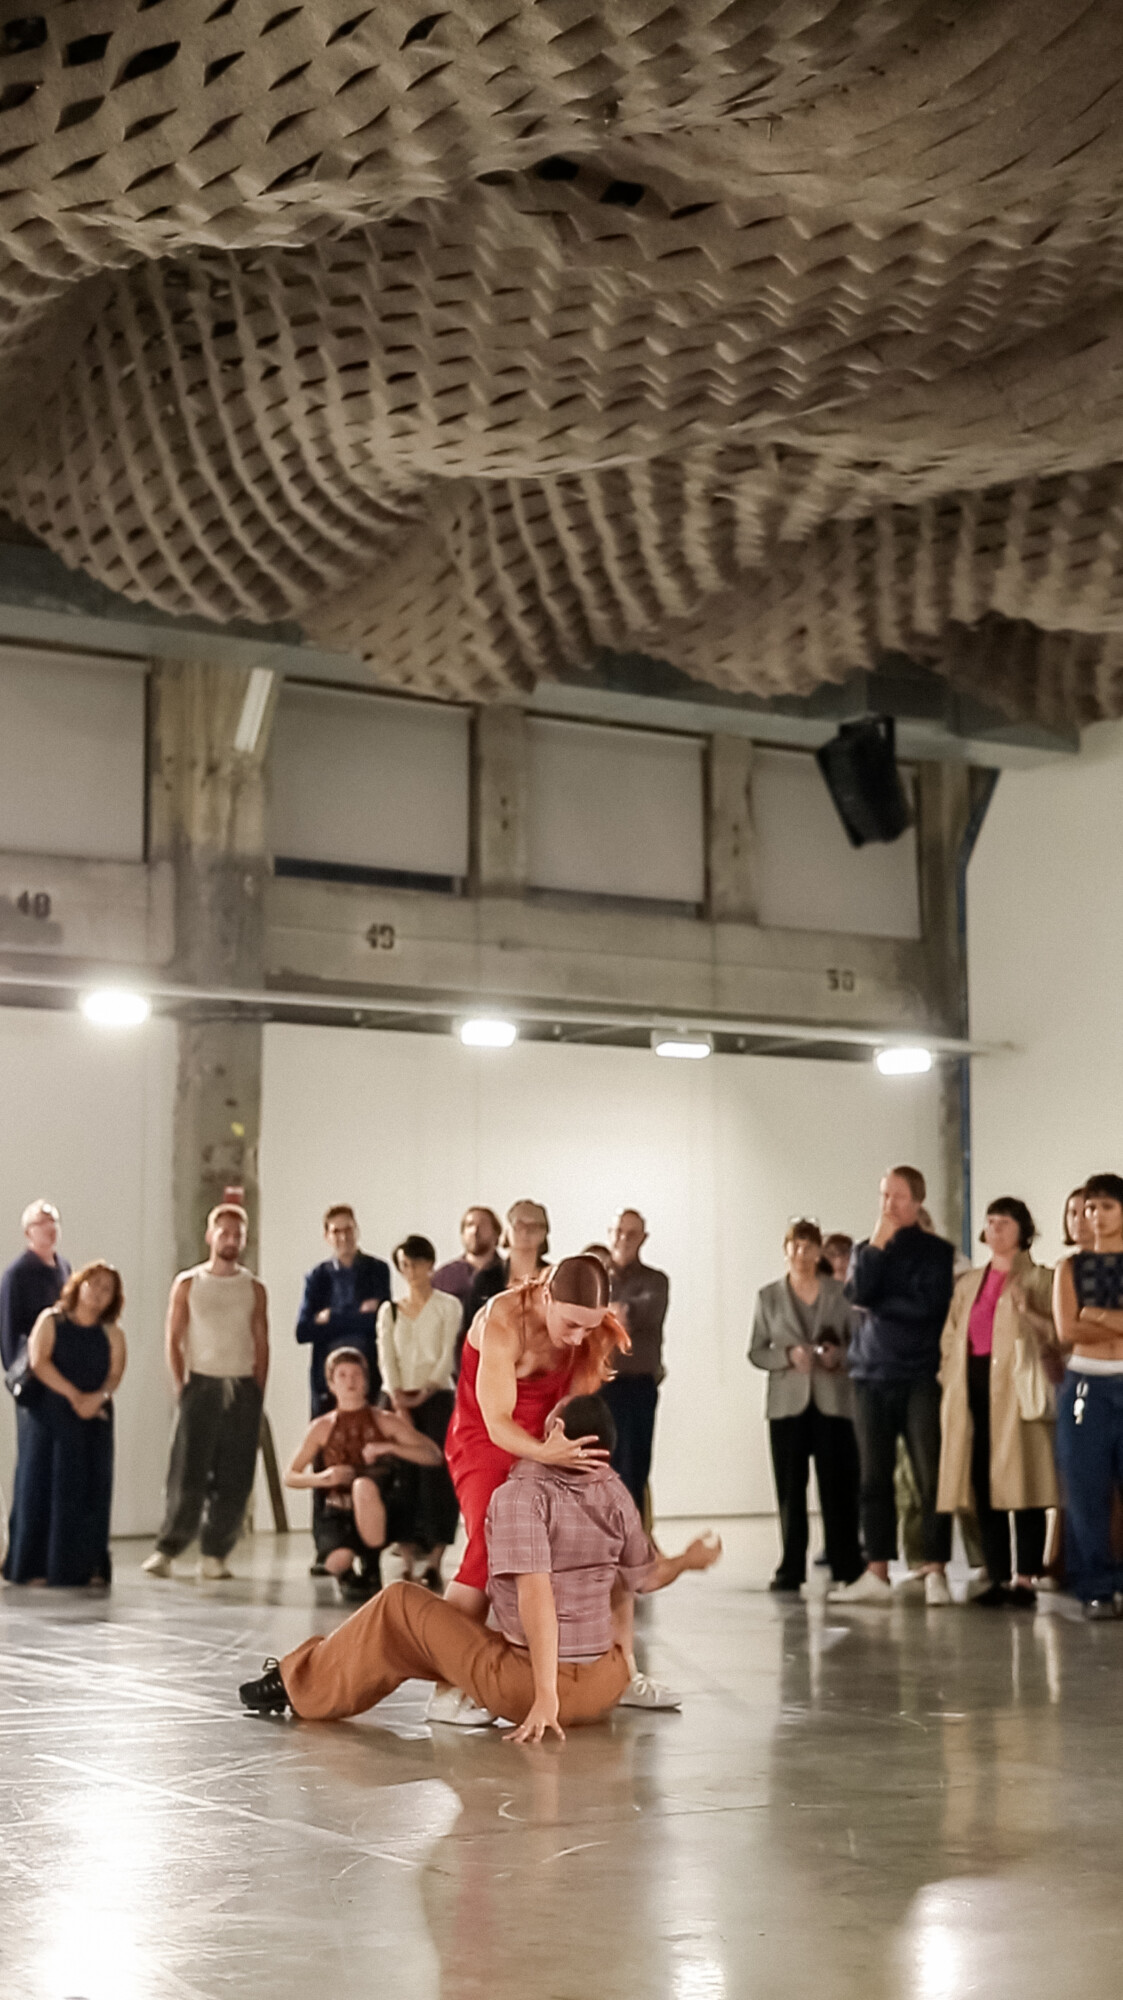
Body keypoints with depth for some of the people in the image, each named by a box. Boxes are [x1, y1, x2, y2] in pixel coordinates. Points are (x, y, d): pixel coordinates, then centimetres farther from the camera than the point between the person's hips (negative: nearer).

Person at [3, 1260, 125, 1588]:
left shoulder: (112, 1332, 9)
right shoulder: (51, 1320, 3)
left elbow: (116, 1371, -2)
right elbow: (39, 1361, -9)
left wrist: (99, 1397, -22)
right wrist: (73, 1395, -17)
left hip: (95, 1418, 2)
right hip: (50, 1414, -2)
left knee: (90, 1490, -2)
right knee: (43, 1485, -4)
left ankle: (84, 1568, 1)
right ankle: (35, 1567, 1)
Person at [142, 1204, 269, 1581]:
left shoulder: (254, 1288, 10)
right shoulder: (188, 1284, 4)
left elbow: (261, 1343, 10)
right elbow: (173, 1339, 3)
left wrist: (257, 1392, 2)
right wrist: (181, 1385, -5)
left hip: (243, 1388, 2)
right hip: (201, 1384, -2)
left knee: (234, 1479, 0)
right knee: (187, 1474, -8)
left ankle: (214, 1554, 7)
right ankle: (167, 1549, 0)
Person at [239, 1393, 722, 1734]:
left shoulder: (520, 1495, -17)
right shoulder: (616, 1494, 1)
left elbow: (536, 1592, -26)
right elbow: (644, 1576, 13)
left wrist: (545, 1695, -27)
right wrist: (689, 1561, 34)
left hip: (526, 1684, -6)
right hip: (606, 1685, 6)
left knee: (399, 1606, 8)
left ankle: (300, 1687, 22)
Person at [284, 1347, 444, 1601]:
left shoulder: (385, 1422, 4)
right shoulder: (322, 1428, 7)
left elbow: (434, 1456, -6)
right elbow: (290, 1477, 8)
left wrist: (389, 1447, -19)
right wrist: (321, 1478, -13)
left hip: (374, 1515, -1)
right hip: (338, 1513, 1)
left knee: (364, 1484, -37)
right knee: (338, 1561, -33)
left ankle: (371, 1570, -17)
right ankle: (347, 1576, 9)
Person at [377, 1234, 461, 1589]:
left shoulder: (447, 1306, 5)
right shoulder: (390, 1311, 14)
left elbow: (448, 1355, -4)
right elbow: (386, 1359, 4)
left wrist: (427, 1391, -17)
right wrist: (397, 1398, -11)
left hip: (437, 1397, -3)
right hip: (400, 1400, 3)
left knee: (435, 1473, -12)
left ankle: (434, 1562, -15)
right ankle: (409, 1555, 1)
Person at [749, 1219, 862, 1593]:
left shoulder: (840, 1293, 7)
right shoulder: (769, 1297, 9)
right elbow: (756, 1352, 7)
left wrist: (839, 1355, -12)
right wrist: (788, 1356, -10)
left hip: (834, 1402, -1)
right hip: (788, 1403, 1)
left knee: (838, 1486, -3)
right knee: (790, 1489, 1)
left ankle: (846, 1567, 4)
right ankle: (791, 1569, 7)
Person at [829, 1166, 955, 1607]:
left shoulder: (937, 1252, 5)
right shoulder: (866, 1251, 15)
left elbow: (928, 1305, -9)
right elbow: (858, 1293, -4)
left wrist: (879, 1305, -3)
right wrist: (878, 1243, -5)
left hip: (920, 1377, -3)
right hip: (871, 1378, 3)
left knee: (931, 1477, -6)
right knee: (874, 1479, 4)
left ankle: (935, 1570, -2)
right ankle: (876, 1572, 8)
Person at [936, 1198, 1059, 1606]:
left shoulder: (1038, 1279, 3)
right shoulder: (968, 1284, 21)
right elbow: (950, 1338, 19)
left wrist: (1027, 1311, -20)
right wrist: (951, 1380, 6)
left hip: (1017, 1389, -5)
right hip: (974, 1388, 5)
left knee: (1022, 1484, -7)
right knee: (984, 1487, 4)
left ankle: (1026, 1579, -4)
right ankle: (997, 1579, 9)